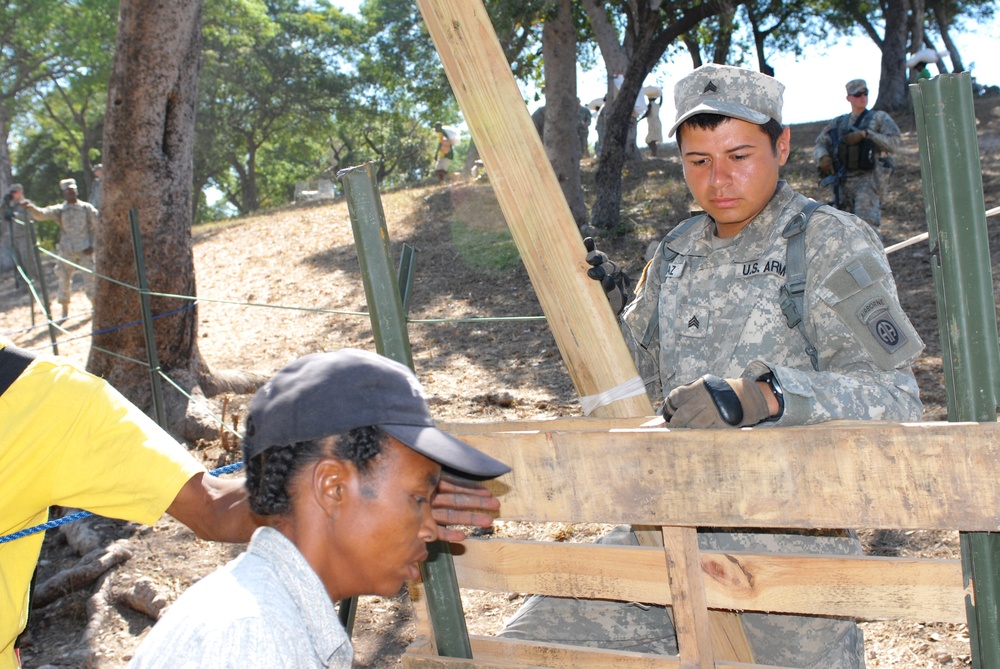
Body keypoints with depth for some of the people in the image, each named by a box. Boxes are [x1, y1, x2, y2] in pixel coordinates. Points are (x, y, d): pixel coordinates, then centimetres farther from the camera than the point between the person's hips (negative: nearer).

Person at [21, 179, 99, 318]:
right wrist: (30, 207, -31)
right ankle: (65, 311, 14)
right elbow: (41, 214, -11)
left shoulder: (87, 208, 3)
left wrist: (92, 245, -4)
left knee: (90, 278, 0)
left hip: (85, 250, -1)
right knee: (64, 280, 3)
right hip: (66, 251, 1)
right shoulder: (59, 210, 3)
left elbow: (97, 227, 5)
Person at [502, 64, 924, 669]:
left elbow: (894, 399, -17)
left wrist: (762, 393, -32)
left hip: (789, 539, -5)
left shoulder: (832, 244, -6)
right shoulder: (676, 254, 11)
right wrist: (611, 309, 0)